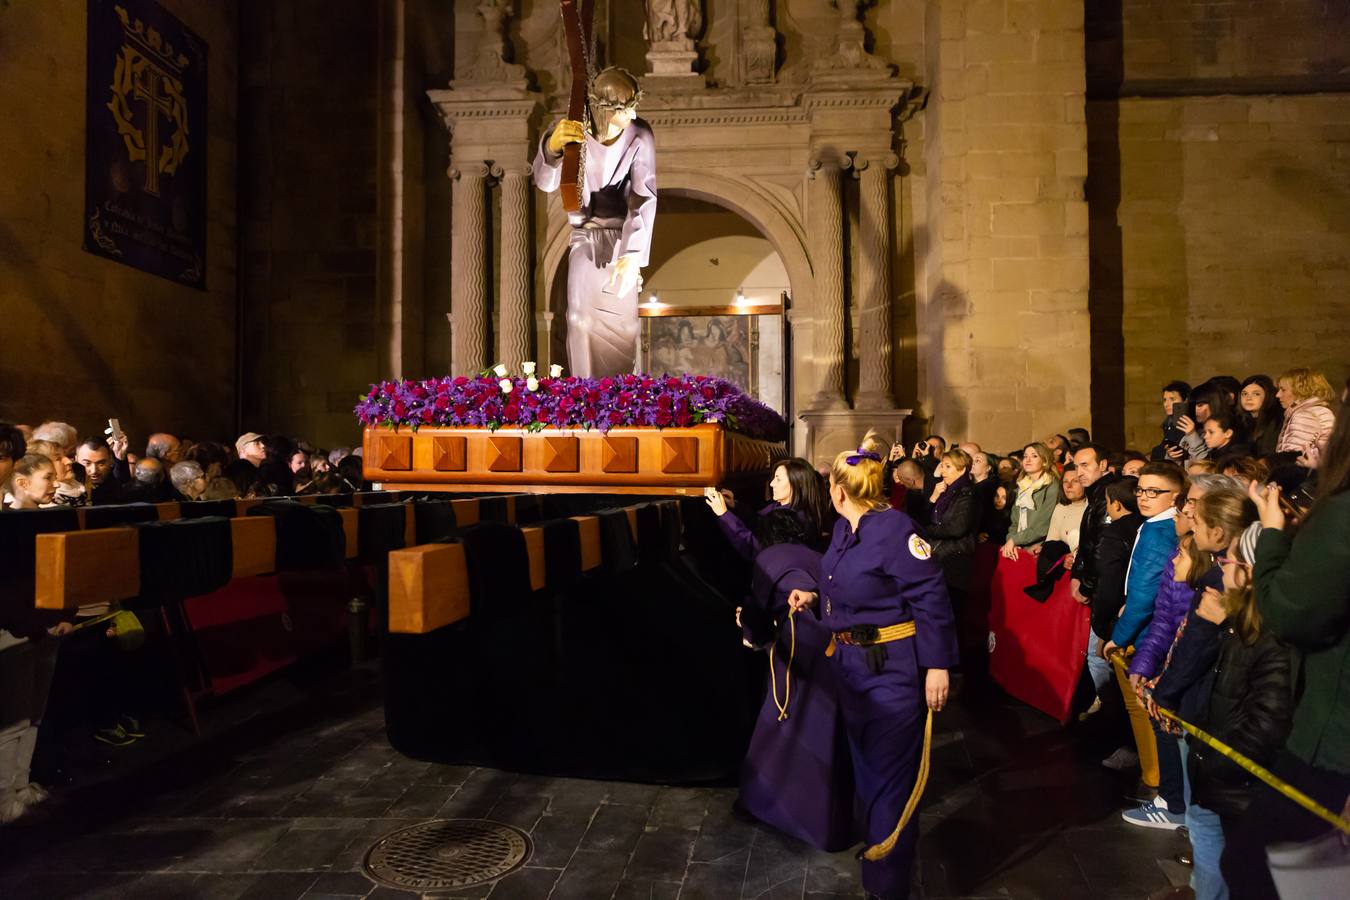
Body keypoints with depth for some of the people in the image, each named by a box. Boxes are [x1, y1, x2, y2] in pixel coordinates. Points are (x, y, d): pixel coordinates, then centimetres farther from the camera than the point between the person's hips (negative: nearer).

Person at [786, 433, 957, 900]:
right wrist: (814, 597, 6)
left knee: (888, 774, 3)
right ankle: (876, 845, 45)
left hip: (892, 666, -9)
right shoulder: (843, 528, 7)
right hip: (851, 662, 9)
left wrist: (937, 665, -22)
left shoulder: (895, 528, -20)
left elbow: (930, 598, -21)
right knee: (864, 766, 23)